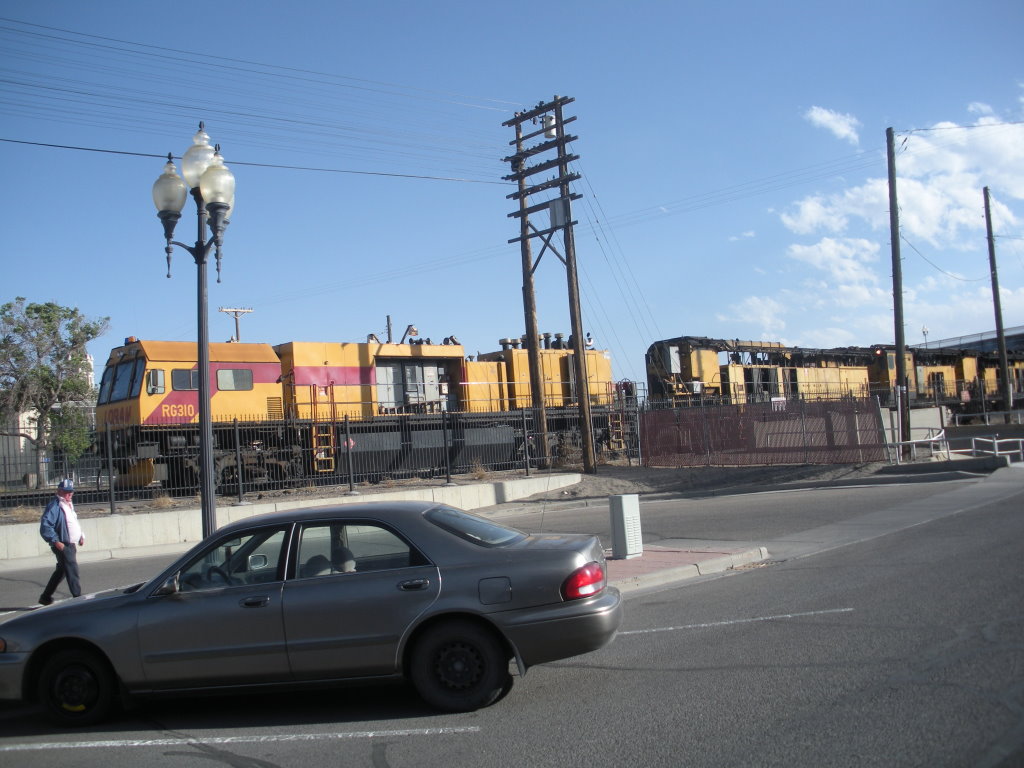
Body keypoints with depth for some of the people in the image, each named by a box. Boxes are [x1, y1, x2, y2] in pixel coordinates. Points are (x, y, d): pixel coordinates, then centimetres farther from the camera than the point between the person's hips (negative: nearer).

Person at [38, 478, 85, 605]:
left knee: (61, 571, 18)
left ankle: (46, 597, 29)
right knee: (72, 571, -9)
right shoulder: (55, 506, -14)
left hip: (71, 545, 10)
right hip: (62, 546, -10)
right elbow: (45, 526, -22)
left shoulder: (69, 505, 16)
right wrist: (55, 541, -25)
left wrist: (81, 536, 16)